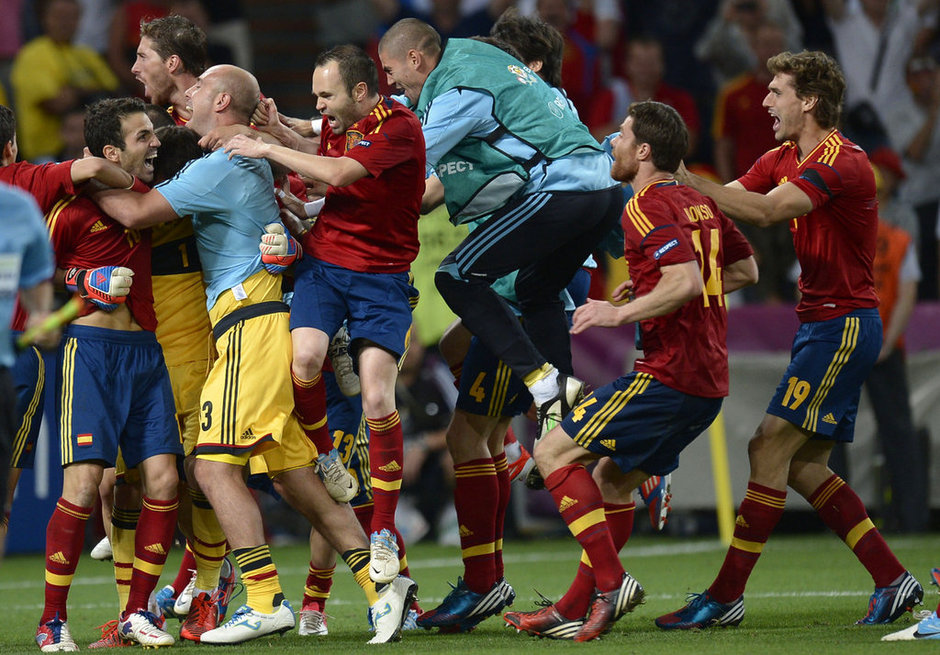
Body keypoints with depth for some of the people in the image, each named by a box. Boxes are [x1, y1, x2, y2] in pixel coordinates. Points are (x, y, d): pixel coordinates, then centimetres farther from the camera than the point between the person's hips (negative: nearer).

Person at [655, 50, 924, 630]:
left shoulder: (843, 161, -18)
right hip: (820, 322, 10)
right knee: (805, 465, 7)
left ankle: (726, 598, -10)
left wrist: (684, 177, -29)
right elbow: (724, 202, 9)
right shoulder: (783, 158, 12)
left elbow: (764, 211, -29)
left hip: (844, 323, -10)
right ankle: (894, 580, 11)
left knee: (770, 449, -12)